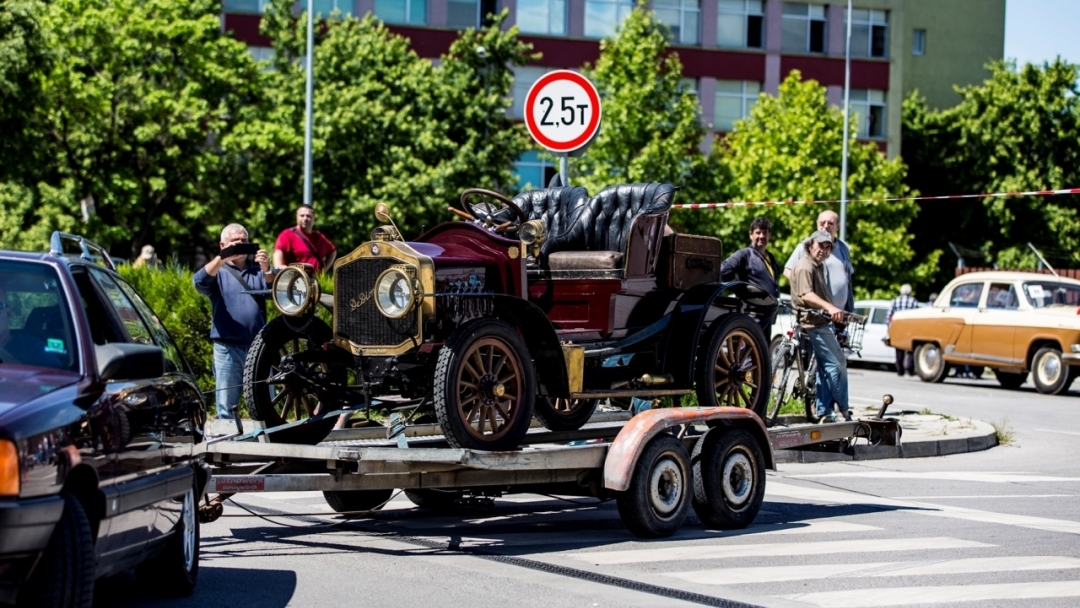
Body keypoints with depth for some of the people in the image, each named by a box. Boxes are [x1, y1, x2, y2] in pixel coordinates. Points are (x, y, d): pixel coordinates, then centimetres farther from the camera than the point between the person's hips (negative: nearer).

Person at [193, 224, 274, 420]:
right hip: (227, 348, -1)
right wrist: (222, 258, -29)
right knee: (226, 407, 1)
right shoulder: (217, 271, 8)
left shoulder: (258, 269, 14)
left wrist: (266, 270, -23)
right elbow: (200, 282, -14)